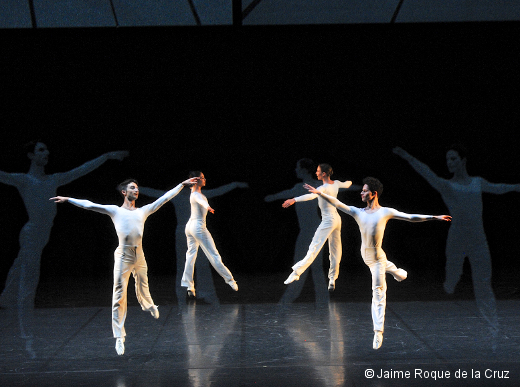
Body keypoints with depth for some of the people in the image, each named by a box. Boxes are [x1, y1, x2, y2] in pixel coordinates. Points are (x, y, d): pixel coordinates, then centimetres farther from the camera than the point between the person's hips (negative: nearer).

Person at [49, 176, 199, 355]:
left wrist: (183, 184, 19)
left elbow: (165, 198, 17)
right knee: (119, 295, -6)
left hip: (139, 255, 4)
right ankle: (119, 337, -5)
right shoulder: (115, 211, 5)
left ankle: (149, 305, 56)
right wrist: (68, 199, -5)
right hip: (123, 255, -4)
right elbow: (90, 205, 1)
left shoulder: (143, 211, 14)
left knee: (143, 288, 19)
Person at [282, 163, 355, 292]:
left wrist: (294, 200, -49)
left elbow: (312, 195, -37)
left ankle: (296, 272, -18)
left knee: (314, 247, -14)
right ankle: (332, 279, 16)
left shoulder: (324, 188, -18)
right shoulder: (336, 183, 7)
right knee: (335, 250, 11)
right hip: (337, 219, 9)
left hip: (328, 221, -9)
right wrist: (349, 182, 55)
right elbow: (347, 184, 29)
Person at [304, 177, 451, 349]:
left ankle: (378, 331, -6)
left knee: (378, 293, -5)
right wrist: (320, 193, -1)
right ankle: (399, 272, 65)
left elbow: (411, 217, -8)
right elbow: (338, 204, 4)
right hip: (365, 256, 5)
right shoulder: (359, 212, 4)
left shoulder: (386, 212, -8)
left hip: (377, 256, -5)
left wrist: (433, 217, -14)